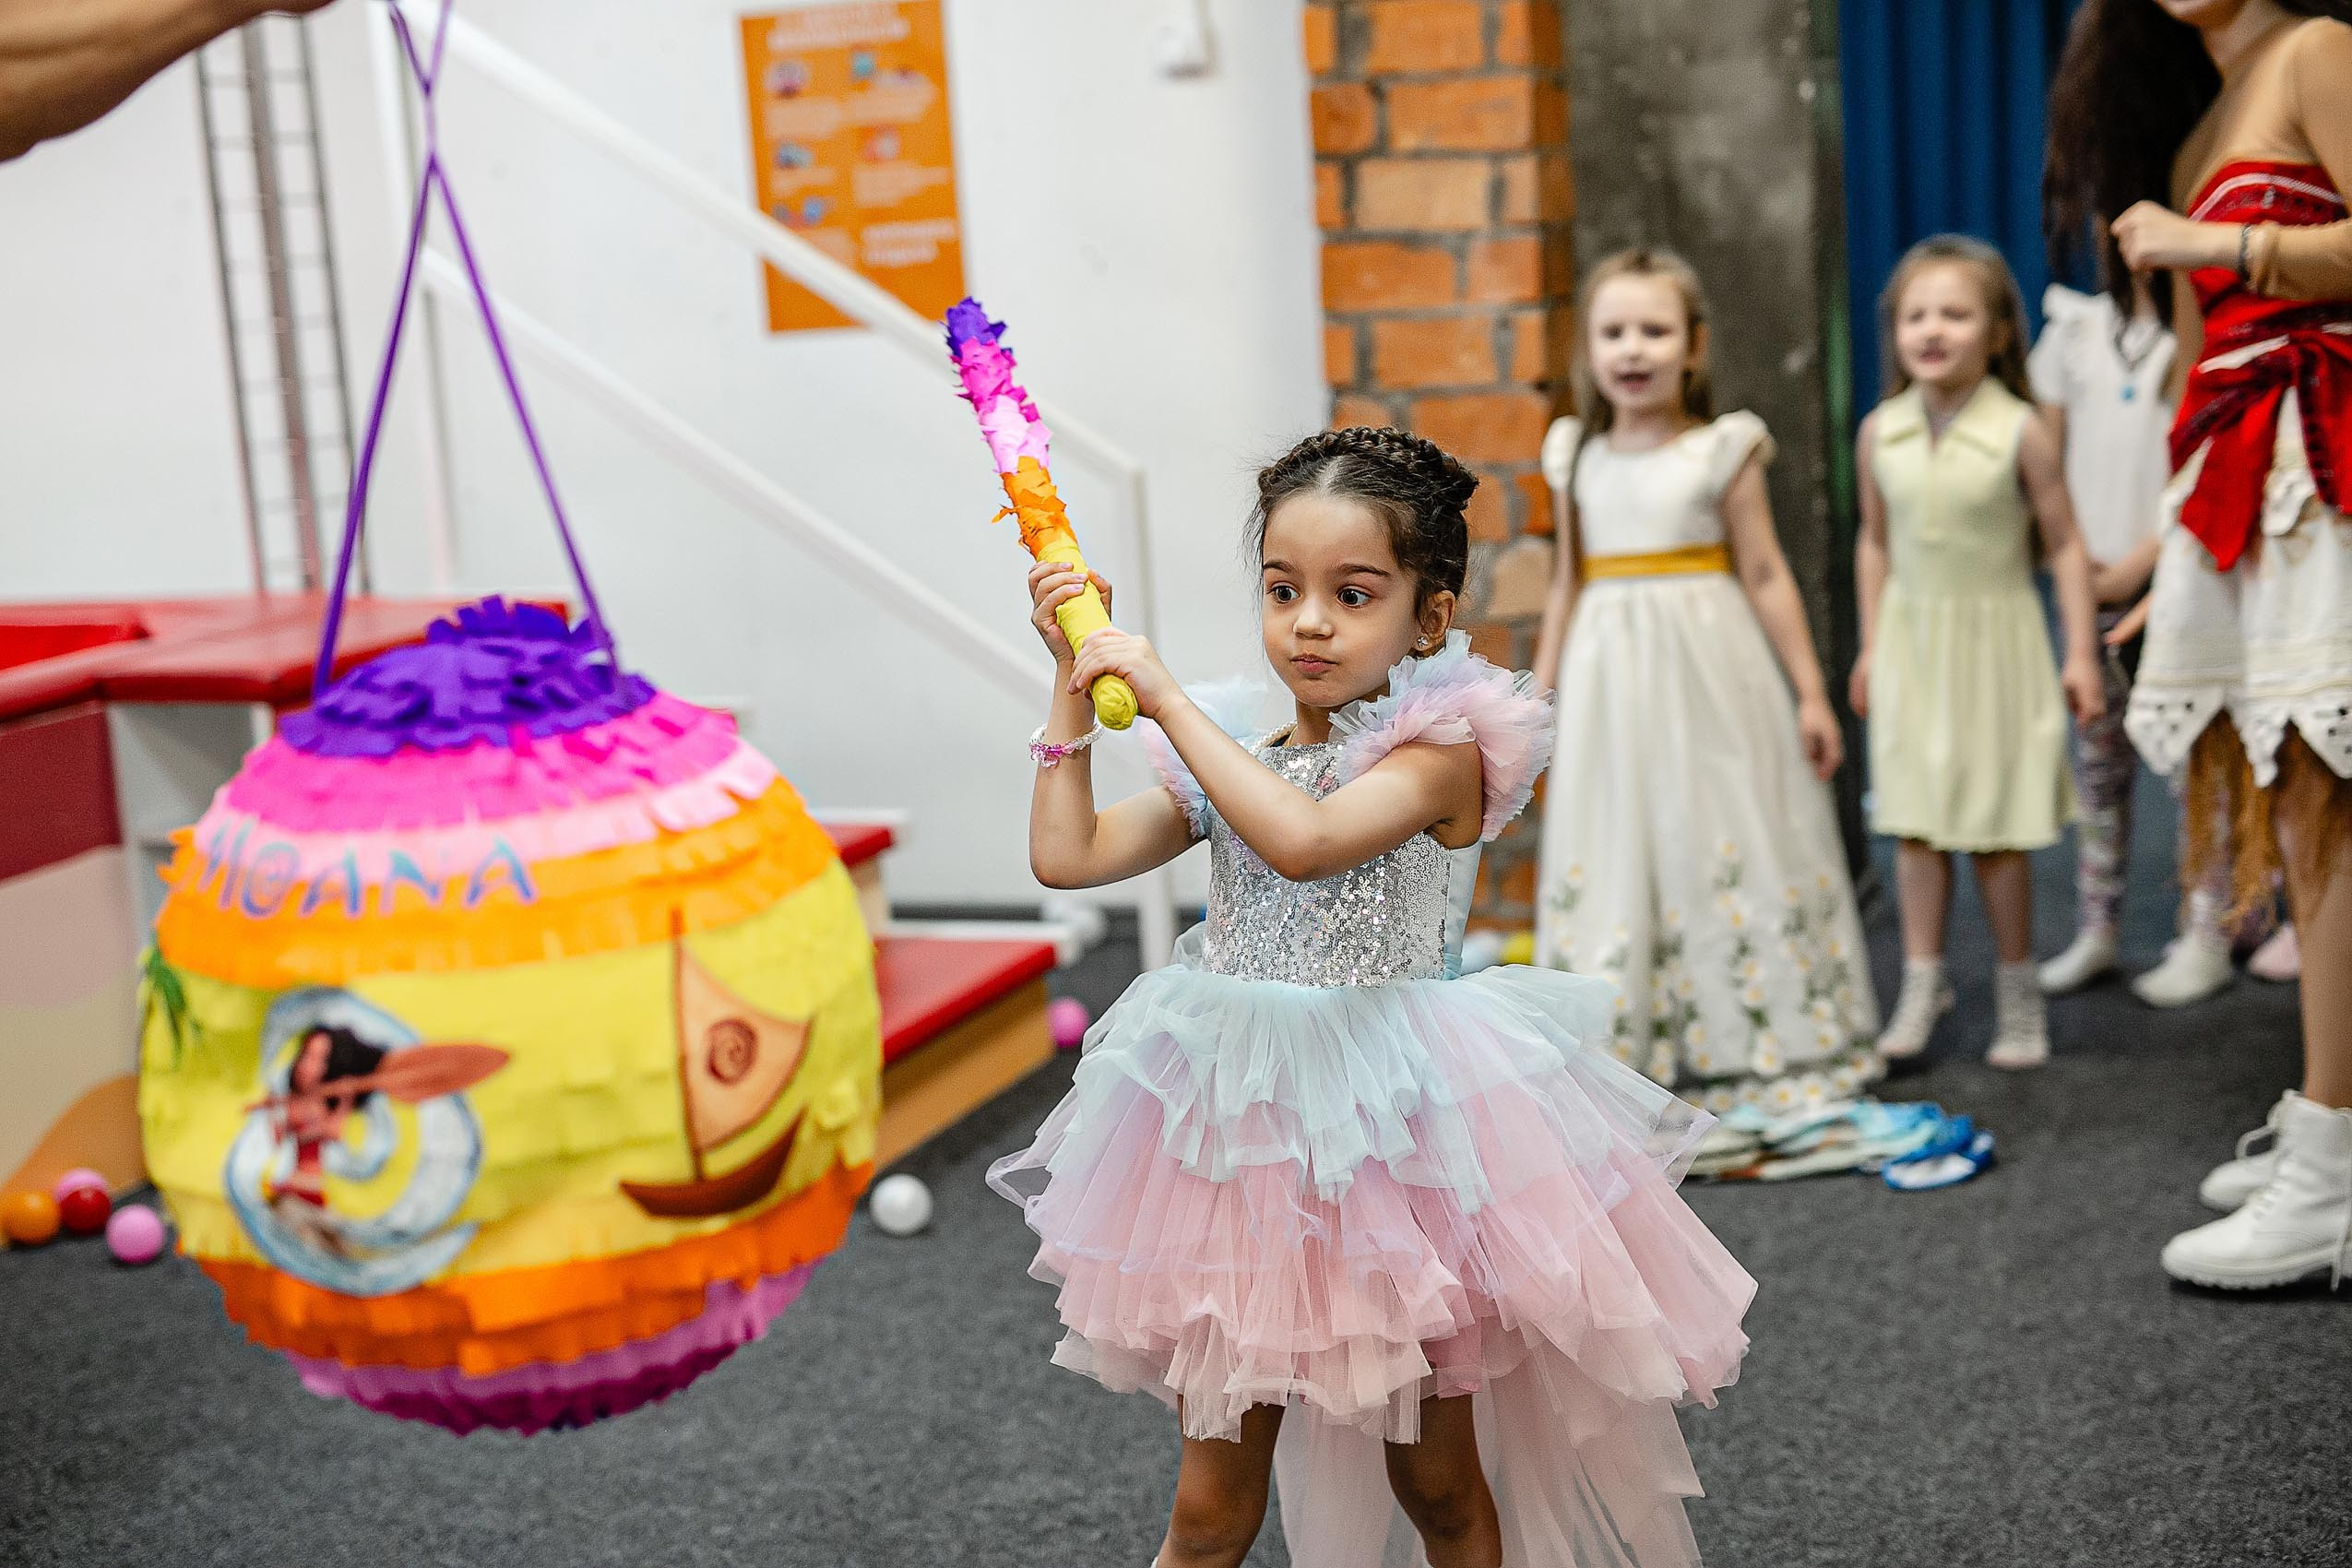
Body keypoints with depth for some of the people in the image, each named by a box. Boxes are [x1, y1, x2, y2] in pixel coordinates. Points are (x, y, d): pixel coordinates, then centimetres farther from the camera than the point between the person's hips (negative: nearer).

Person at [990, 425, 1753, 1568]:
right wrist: (1077, 686, 0)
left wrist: (1164, 693, -24)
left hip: (1395, 1139, -4)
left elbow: (1304, 841, -30)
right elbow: (1067, 857, 1)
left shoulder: (1440, 752, -13)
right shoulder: (1230, 766, 5)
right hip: (1245, 1140, 4)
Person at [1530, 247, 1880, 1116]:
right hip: (1610, 679, 3)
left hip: (1710, 671, -3)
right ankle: (1625, 1049, 12)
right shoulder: (1577, 457, 6)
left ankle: (1762, 1045, 13)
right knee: (1615, 858, 4)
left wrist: (1811, 692, -1)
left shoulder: (1721, 451, -3)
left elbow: (1766, 577, 0)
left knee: (1726, 846, 2)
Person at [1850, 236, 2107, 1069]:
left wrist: (2080, 653, -7)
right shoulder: (1880, 432, 0)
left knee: (1995, 830, 3)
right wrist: (1871, 647, 12)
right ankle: (1923, 981, 14)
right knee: (1915, 822, 4)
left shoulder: (2020, 432, -11)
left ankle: (2017, 990, 17)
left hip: (1995, 640, -3)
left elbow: (2065, 545, -6)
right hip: (1912, 640, 3)